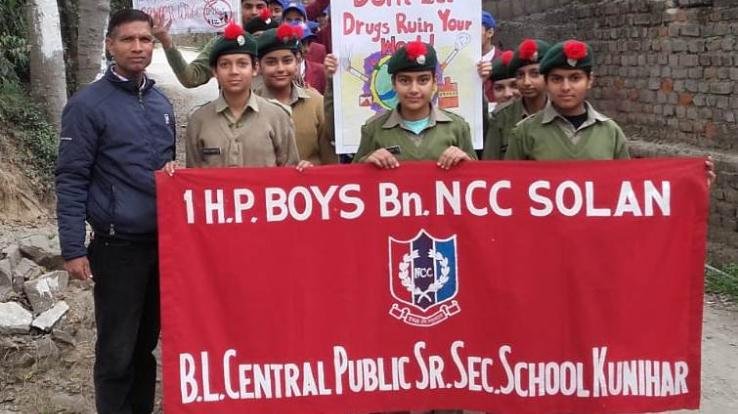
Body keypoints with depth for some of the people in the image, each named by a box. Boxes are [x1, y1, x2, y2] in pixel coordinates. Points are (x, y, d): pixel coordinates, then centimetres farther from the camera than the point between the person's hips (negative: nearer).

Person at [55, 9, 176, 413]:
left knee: (148, 341, 15)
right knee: (117, 350, 3)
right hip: (118, 246, -5)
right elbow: (71, 180, -10)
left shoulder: (162, 103, 11)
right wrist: (73, 250, -14)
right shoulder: (88, 104, -8)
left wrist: (173, 170, -2)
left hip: (164, 240, 6)